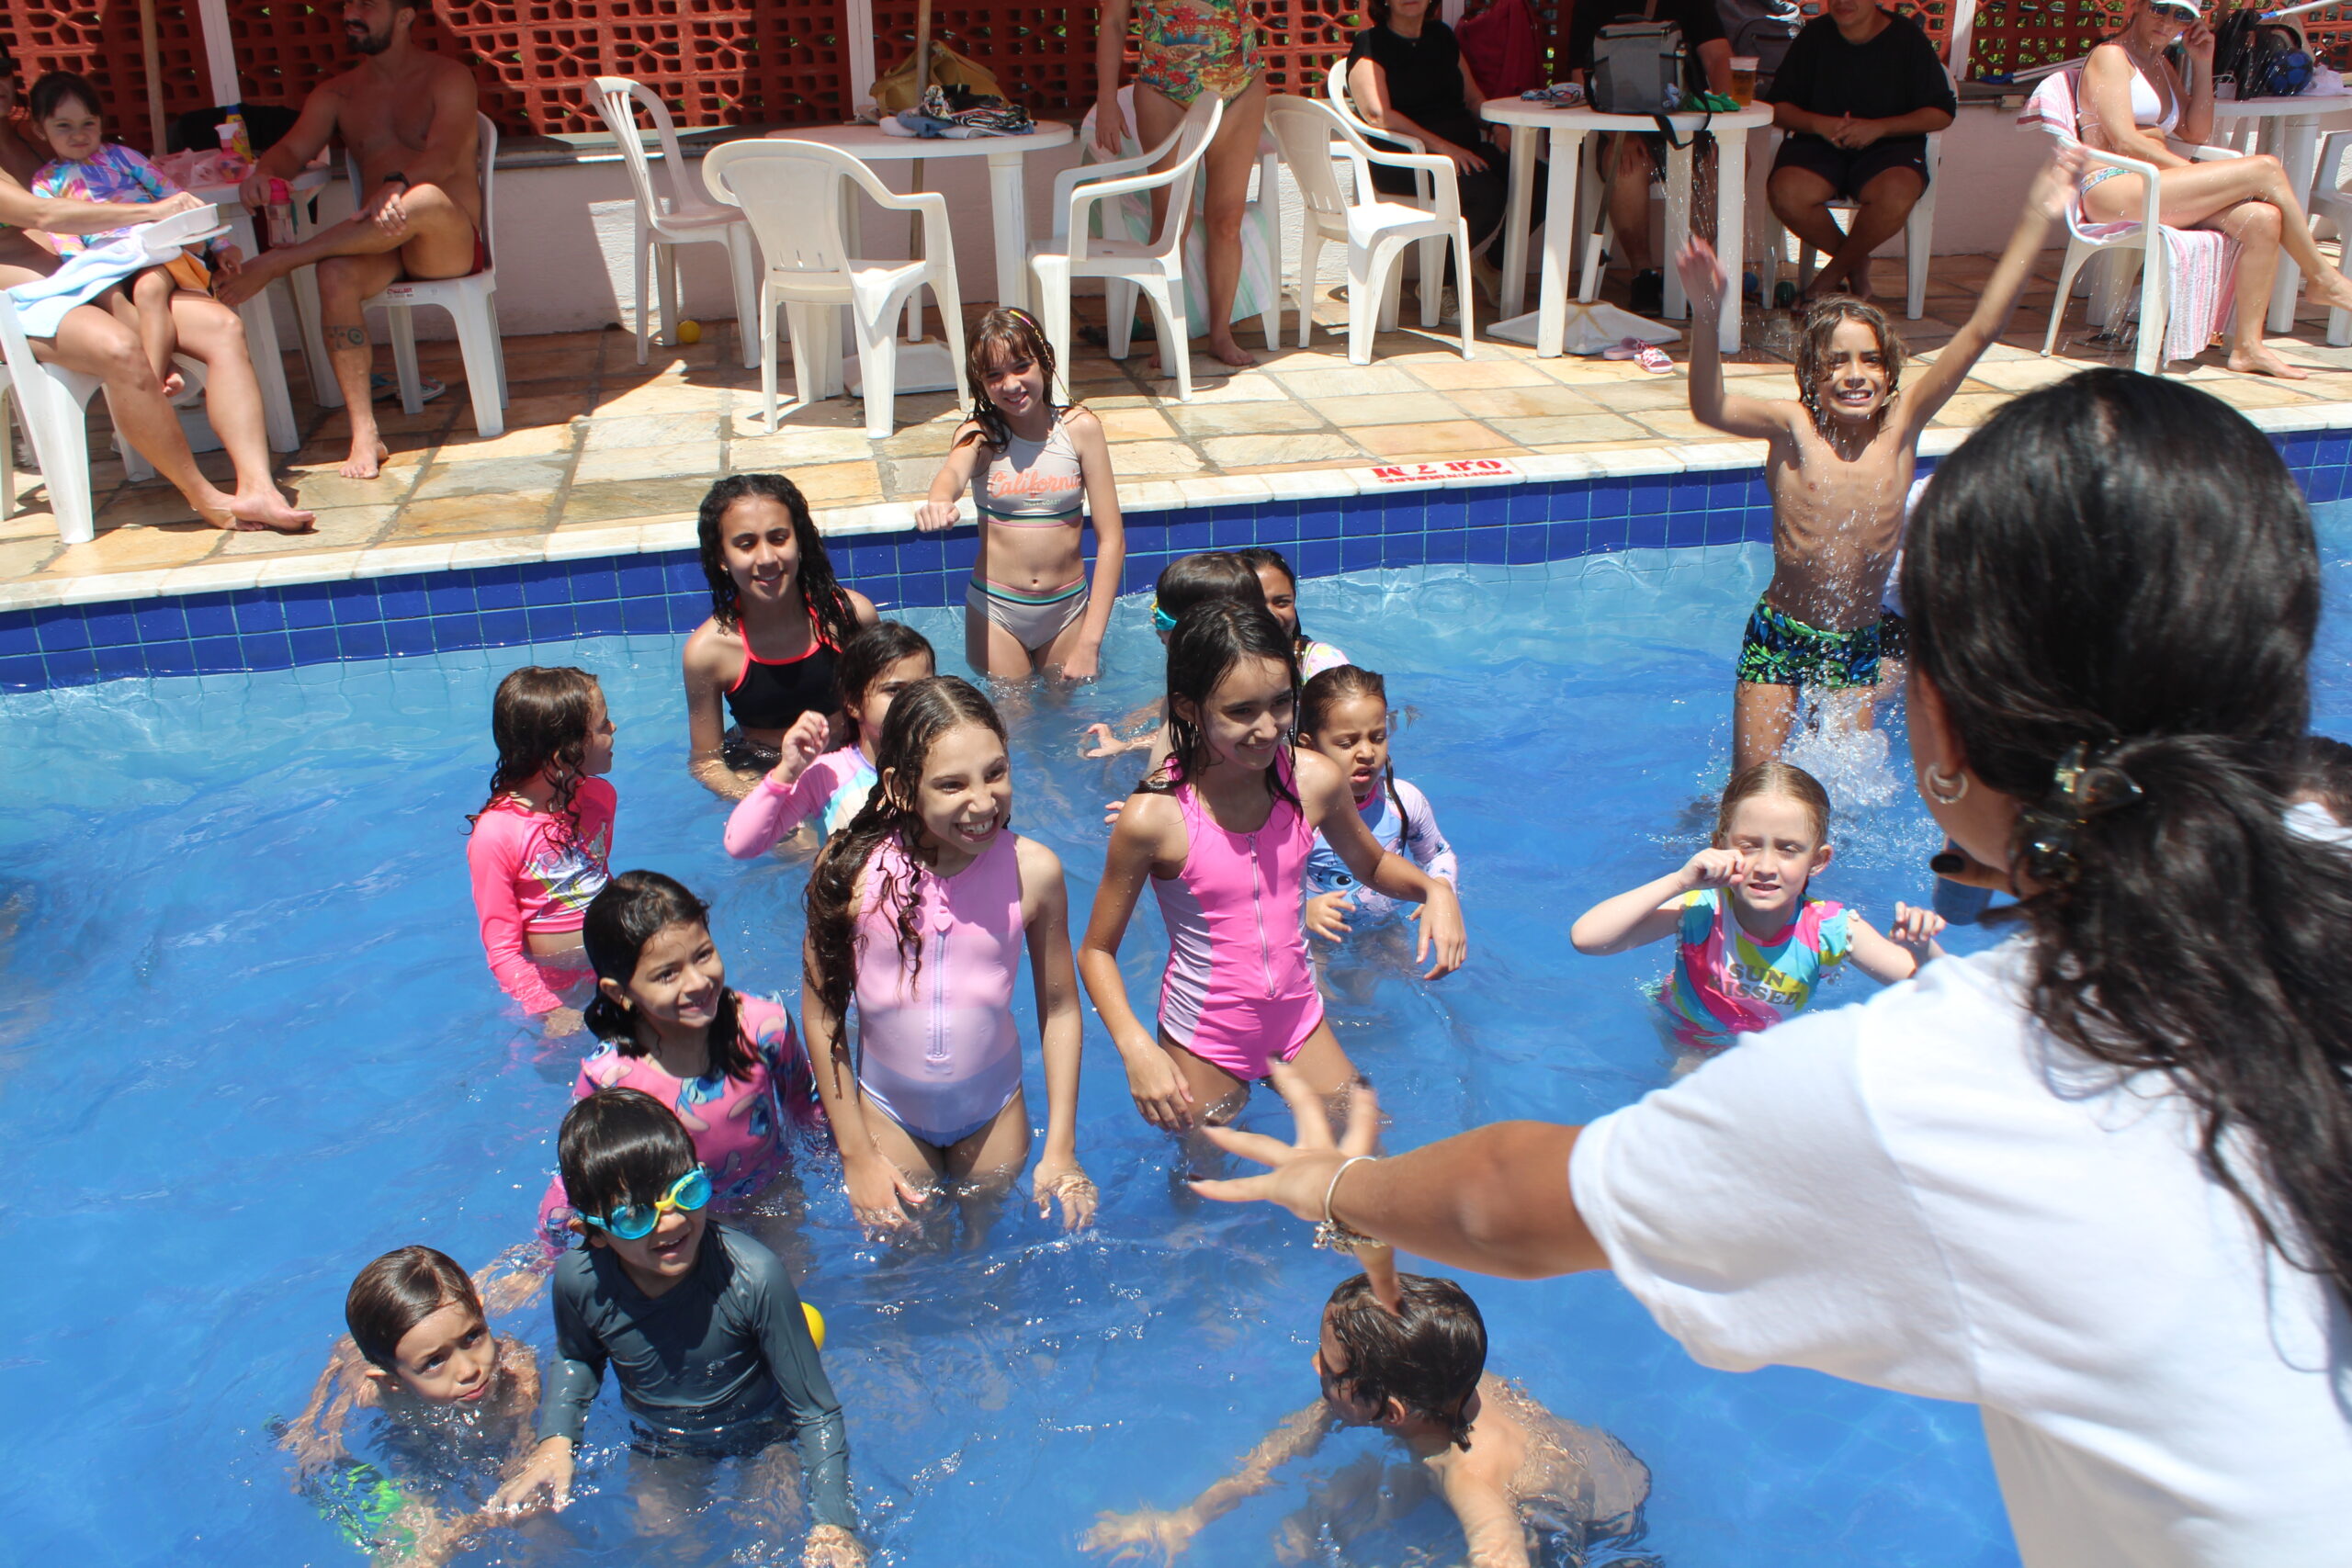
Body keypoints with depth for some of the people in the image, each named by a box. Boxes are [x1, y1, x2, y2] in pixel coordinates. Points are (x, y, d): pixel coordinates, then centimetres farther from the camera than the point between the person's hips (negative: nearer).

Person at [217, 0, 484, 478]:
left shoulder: (449, 79, 4)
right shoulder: (336, 95, 19)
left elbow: (443, 156, -15)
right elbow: (293, 149, 6)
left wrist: (397, 187, -36)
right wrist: (264, 171, -20)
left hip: (451, 242, -4)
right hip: (380, 245, 4)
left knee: (425, 199, -39)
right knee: (335, 274, -31)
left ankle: (275, 262, -28)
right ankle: (365, 436, -33)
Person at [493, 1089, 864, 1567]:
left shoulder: (753, 1276, -37)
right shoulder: (579, 1281, -27)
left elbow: (817, 1413, -25)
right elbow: (577, 1359, 3)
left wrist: (833, 1524, -33)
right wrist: (555, 1439, -13)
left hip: (760, 1428, -2)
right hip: (660, 1444, 2)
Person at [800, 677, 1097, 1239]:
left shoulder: (1033, 870, -22)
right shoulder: (851, 869, -24)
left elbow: (1060, 1009, -8)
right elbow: (821, 1014, -11)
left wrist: (1062, 1149, -5)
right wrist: (855, 1154, -7)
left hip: (994, 1107, 1)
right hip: (886, 1106, -1)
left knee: (984, 1238, 25)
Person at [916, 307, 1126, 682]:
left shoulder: (1081, 429, -7)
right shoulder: (979, 434, -8)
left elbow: (1111, 538, -9)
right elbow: (953, 472, -33)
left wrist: (1090, 642, -14)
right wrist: (939, 501, -59)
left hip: (1068, 608, 1)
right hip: (995, 608, -1)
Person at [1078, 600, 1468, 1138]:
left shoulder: (1315, 781, -15)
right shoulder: (1154, 816, -26)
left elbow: (1371, 864, 8)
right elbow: (1097, 951, -13)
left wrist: (1433, 888, -12)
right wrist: (1136, 1048, -27)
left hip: (1298, 1018, 3)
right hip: (1203, 1042, -3)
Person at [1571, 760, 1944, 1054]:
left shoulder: (1829, 930, -27)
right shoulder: (1700, 909, -32)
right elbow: (1585, 938, -44)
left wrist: (1921, 950, -46)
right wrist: (1680, 881, -48)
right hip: (1686, 1047, -2)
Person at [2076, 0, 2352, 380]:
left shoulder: (2162, 65, 25)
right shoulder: (2111, 56, -1)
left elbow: (2195, 134, 21)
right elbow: (2124, 141, -12)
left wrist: (2202, 64, 13)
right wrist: (2198, 176, -10)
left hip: (2153, 189, 8)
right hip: (2113, 190, -8)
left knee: (2263, 218, -18)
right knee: (2266, 169, -16)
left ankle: (2248, 345, -17)